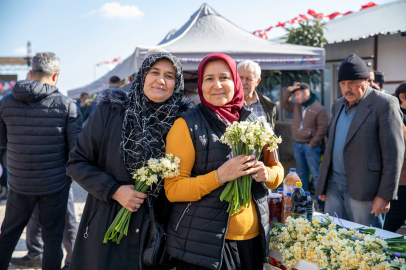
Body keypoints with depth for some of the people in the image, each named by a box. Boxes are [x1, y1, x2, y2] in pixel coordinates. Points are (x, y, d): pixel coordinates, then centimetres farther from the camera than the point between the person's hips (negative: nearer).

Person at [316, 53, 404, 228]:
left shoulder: (384, 104, -8)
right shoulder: (338, 105, 15)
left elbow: (394, 153, -11)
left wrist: (385, 195, -14)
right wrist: (323, 184, 17)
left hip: (362, 190, -6)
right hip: (334, 186, 6)